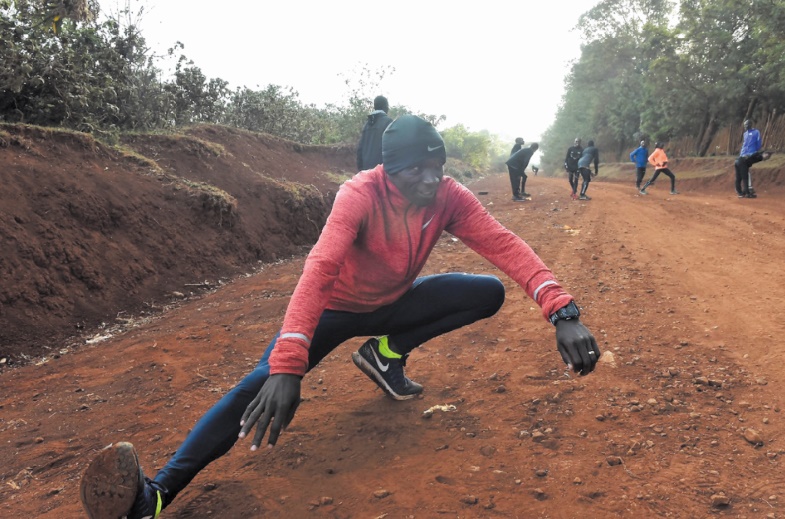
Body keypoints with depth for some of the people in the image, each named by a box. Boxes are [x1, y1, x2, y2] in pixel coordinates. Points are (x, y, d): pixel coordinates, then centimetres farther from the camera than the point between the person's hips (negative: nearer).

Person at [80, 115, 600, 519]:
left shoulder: (450, 197, -18)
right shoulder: (361, 194, -31)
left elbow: (505, 245, -27)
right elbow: (320, 269, -45)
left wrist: (562, 311, -44)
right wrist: (287, 364, -58)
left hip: (395, 303, 5)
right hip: (338, 307, -4)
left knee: (490, 293, -12)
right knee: (265, 383, -27)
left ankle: (387, 353, 2)